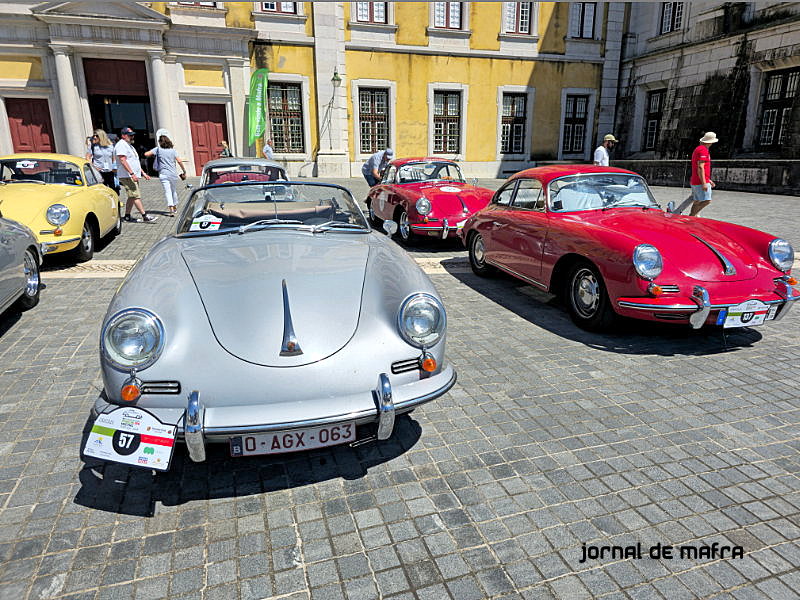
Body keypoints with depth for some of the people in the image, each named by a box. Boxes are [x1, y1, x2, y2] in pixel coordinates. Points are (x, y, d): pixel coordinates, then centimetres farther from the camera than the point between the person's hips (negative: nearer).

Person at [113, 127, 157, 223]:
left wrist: (143, 173, 21)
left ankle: (127, 216, 18)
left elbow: (136, 162, 27)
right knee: (136, 196, -14)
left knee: (132, 197, 12)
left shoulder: (129, 145, 23)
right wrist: (132, 174, -26)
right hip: (126, 176, -10)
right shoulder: (121, 145, -10)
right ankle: (145, 216, -18)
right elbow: (123, 161, -20)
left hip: (133, 176, 10)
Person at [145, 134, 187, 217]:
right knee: (174, 191, 19)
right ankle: (175, 206, 32)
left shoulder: (158, 149, 0)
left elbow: (146, 154, -4)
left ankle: (171, 209, -22)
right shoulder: (173, 150, 5)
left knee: (167, 191, -8)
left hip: (163, 174, -2)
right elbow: (179, 161, -2)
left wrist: (153, 153, 16)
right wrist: (184, 171, 5)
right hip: (173, 174, 3)